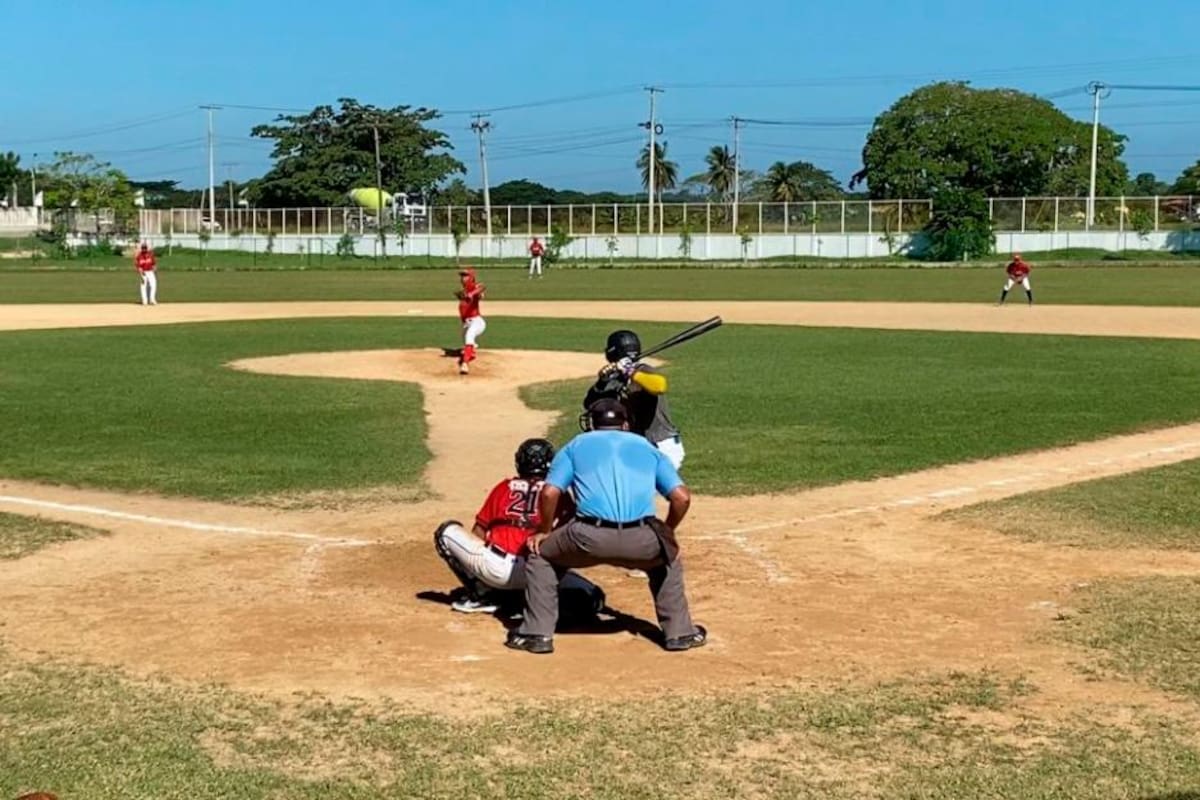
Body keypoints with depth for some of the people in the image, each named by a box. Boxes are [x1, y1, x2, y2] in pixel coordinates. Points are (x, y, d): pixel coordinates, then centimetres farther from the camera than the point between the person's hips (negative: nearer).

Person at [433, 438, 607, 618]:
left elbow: (478, 533, 21)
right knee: (592, 598, 16)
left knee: (447, 531, 23)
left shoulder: (504, 486, 18)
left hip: (494, 567, 0)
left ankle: (481, 594, 13)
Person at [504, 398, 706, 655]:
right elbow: (682, 497, 14)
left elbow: (549, 493, 8)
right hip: (641, 541, 2)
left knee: (539, 554, 27)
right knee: (668, 558, 36)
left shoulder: (576, 445, 23)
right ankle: (679, 632, 30)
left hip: (589, 537, -1)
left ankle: (537, 633, 20)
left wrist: (544, 531, 24)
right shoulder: (647, 447, 26)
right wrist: (666, 532, 30)